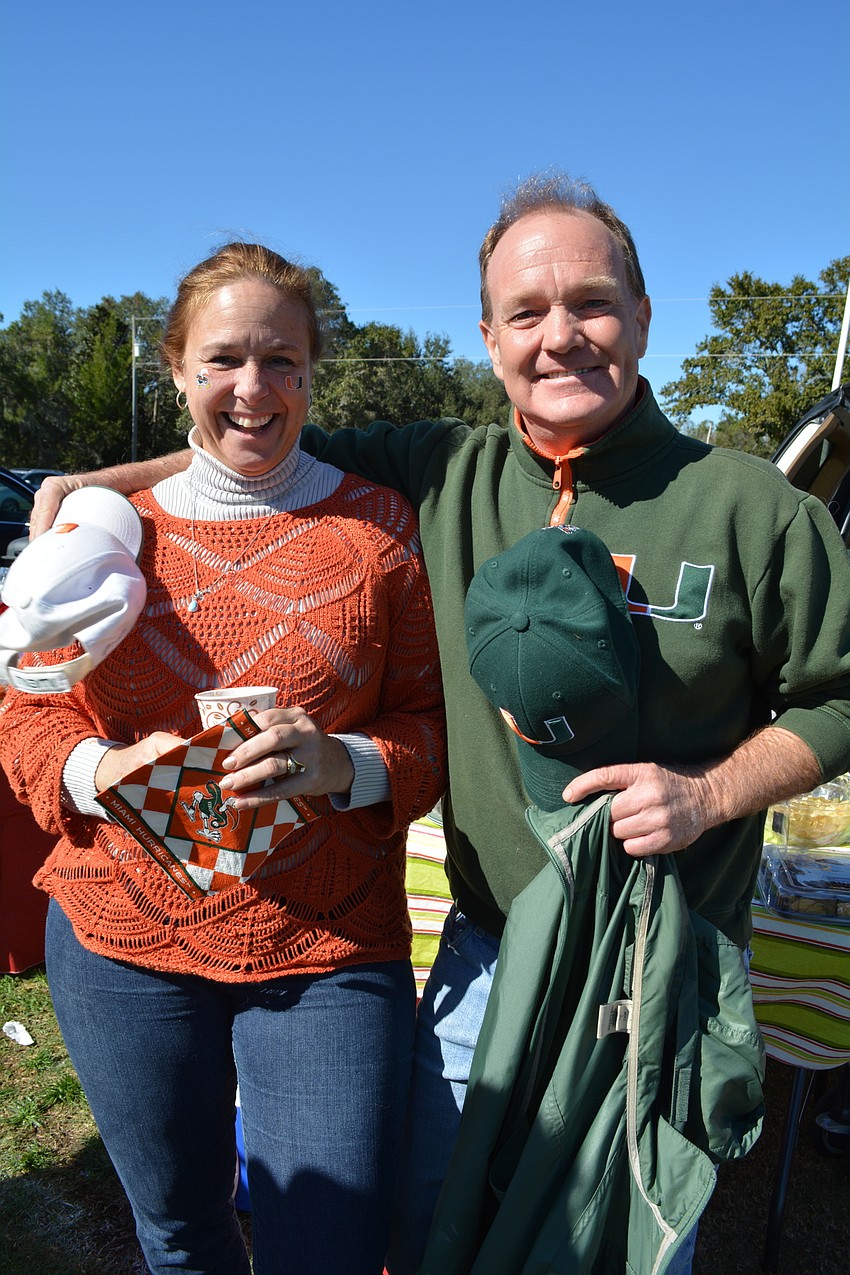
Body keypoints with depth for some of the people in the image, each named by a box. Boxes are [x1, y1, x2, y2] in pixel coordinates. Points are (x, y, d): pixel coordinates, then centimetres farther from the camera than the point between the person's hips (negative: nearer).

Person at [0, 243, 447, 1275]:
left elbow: (435, 723, -2)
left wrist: (344, 764, -22)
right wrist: (101, 769, -15)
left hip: (330, 952, -2)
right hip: (120, 938, 3)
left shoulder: (380, 524, -3)